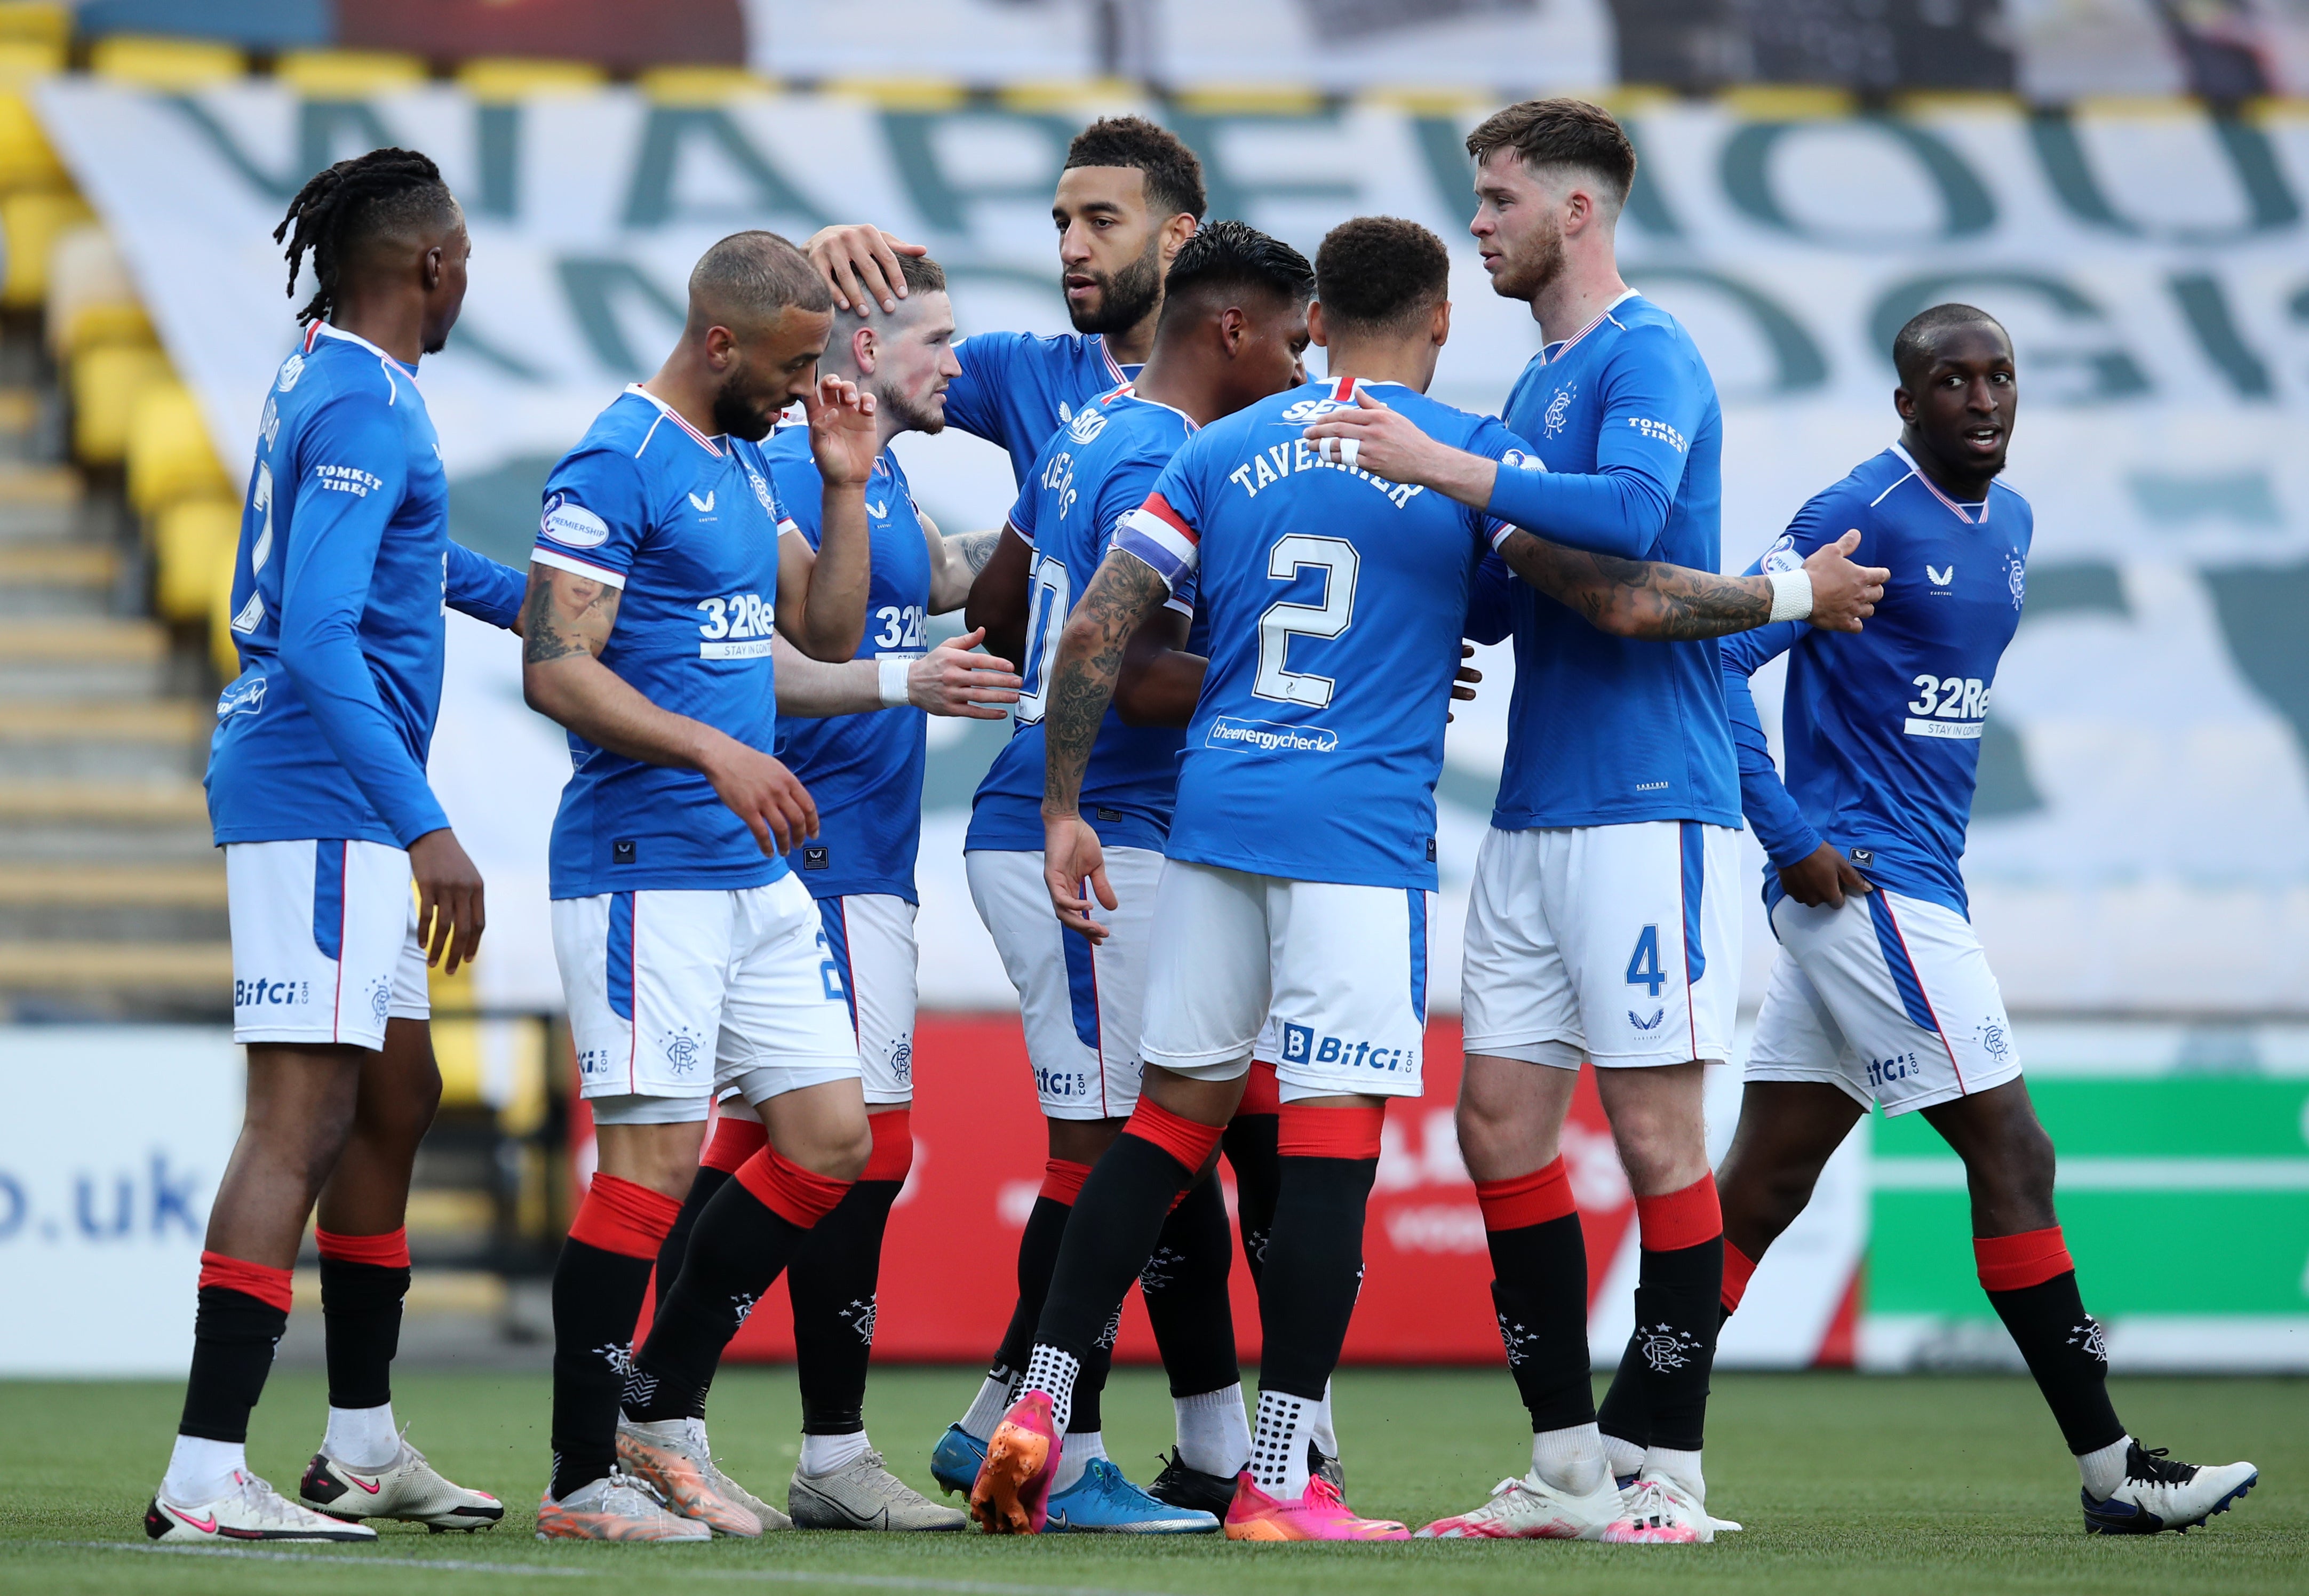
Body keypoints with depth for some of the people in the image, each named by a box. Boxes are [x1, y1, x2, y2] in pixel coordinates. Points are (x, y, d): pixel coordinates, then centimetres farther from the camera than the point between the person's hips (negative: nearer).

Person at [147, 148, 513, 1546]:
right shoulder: (363, 406, -16)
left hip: (344, 813, 11)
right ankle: (205, 1476, -18)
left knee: (396, 1096, 18)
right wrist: (426, 830, -28)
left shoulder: (334, 381, 15)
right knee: (304, 1117, -13)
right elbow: (318, 635, -25)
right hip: (324, 794, -11)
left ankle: (363, 1444, 26)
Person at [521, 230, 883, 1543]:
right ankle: (583, 1478, -2)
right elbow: (557, 671, -18)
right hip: (645, 868, -9)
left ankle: (659, 1408, 17)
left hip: (757, 870, 9)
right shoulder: (618, 465, -12)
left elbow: (829, 634, 20)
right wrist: (716, 753, -25)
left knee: (832, 1139, 8)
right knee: (656, 1157, -9)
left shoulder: (748, 464, 16)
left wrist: (846, 487, 8)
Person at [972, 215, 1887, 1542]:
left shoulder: (1222, 452, 11)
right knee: (1334, 1140, -4)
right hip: (1361, 831, -5)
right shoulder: (1471, 455, 0)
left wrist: (1065, 811, 11)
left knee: (1175, 1114, 14)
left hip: (1217, 810, 5)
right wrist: (1790, 599, 7)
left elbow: (1099, 630, 7)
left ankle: (1040, 1408, 8)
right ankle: (1278, 1482, -6)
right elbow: (1623, 599, -5)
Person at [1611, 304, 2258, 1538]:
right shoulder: (1862, 517, -13)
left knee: (1764, 1187, 8)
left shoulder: (2009, 524, 15)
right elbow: (1719, 654, -16)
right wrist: (1792, 841, -17)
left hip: (1910, 885, 9)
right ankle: (2111, 1469, -4)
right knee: (2011, 1152, -8)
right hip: (1867, 882, -9)